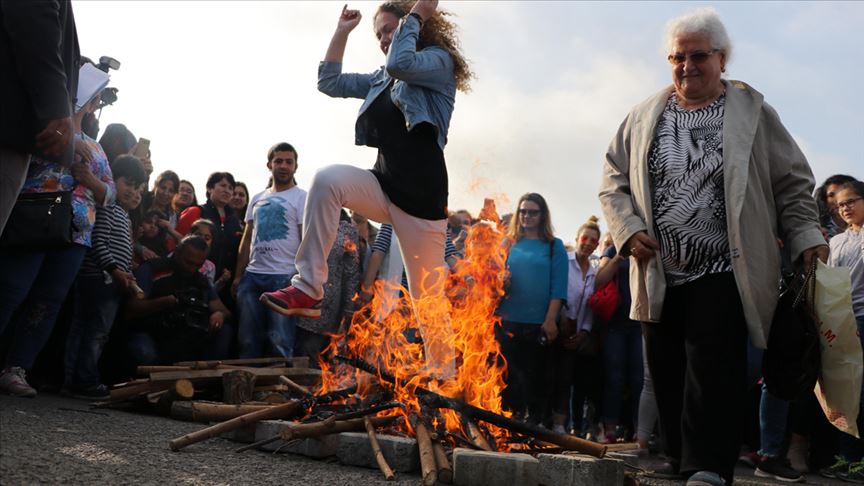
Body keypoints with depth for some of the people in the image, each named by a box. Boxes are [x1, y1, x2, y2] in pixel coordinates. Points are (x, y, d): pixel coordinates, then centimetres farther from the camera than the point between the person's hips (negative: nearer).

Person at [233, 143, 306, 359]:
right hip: (252, 276, 5)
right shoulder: (257, 199, 18)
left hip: (284, 277, -5)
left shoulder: (301, 198, 2)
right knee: (248, 340, 8)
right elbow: (247, 239, 19)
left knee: (280, 342, -4)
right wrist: (238, 276, 11)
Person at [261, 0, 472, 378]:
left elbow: (402, 63, -21)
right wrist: (342, 32, 18)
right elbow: (330, 82, 22)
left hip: (421, 194, -6)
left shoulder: (439, 61, 1)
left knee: (428, 300, -2)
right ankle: (308, 289, -23)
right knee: (328, 179, -25)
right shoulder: (382, 79, 22)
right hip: (385, 186, 6)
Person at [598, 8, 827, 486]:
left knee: (713, 374, -10)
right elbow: (613, 181, 12)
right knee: (668, 376, 8)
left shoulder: (752, 112, 4)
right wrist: (628, 229, -4)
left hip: (724, 274, -3)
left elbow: (793, 184, 6)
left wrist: (807, 238, -5)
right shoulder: (644, 117, 10)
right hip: (660, 277, 3)